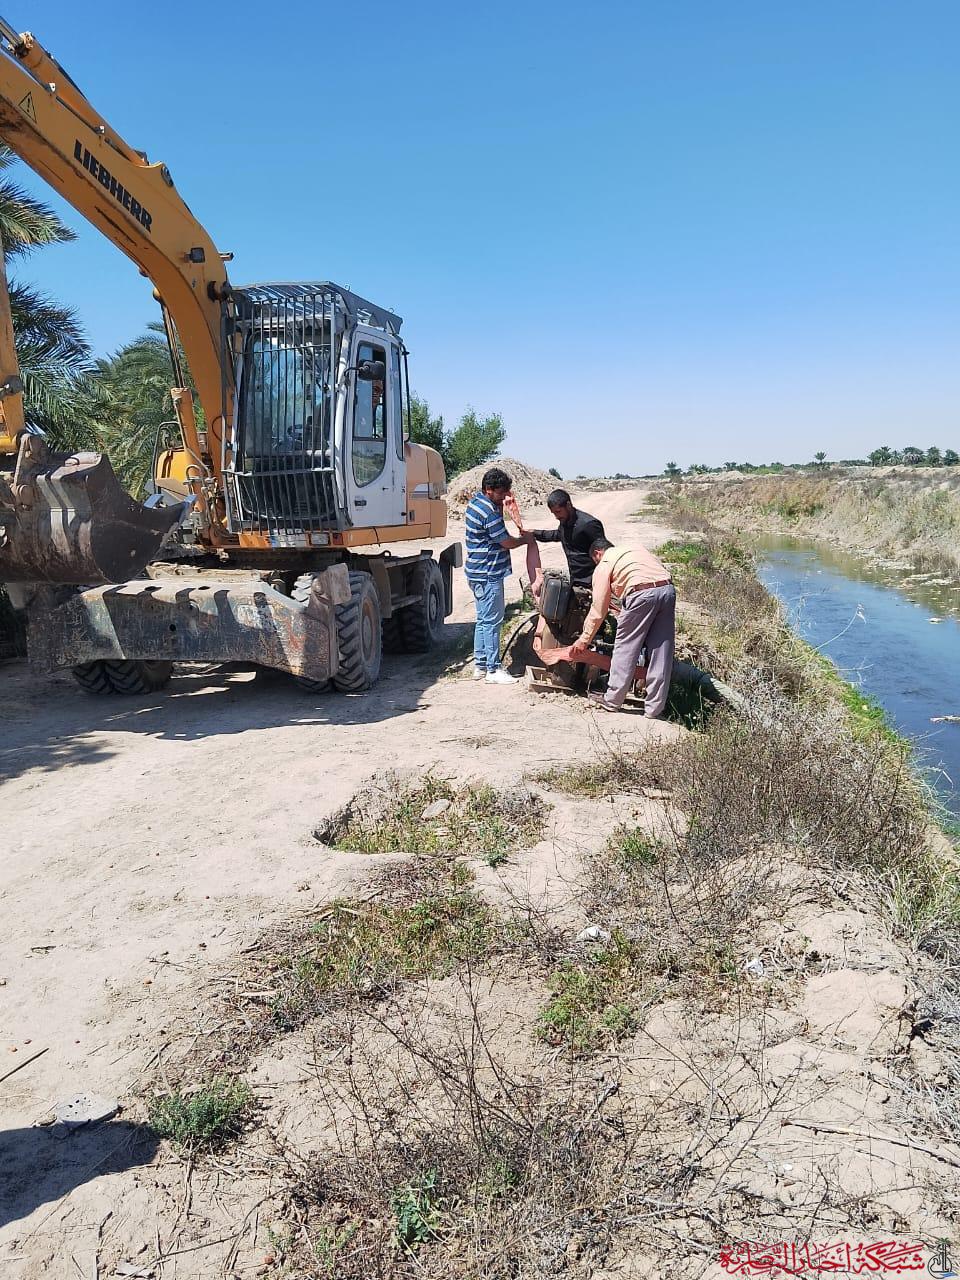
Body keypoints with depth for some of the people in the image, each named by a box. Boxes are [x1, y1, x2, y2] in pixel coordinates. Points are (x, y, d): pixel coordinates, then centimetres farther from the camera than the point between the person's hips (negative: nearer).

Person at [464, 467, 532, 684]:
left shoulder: (475, 501, 10)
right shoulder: (488, 512, -21)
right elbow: (507, 542, -13)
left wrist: (501, 506, 8)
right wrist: (525, 539, 5)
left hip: (479, 573, 10)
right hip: (488, 574, -10)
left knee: (483, 620, 15)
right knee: (492, 621, -4)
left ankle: (480, 665, 20)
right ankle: (493, 670, 1)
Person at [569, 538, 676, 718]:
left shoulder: (604, 566, 13)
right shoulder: (638, 548, 32)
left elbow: (598, 609, 10)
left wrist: (584, 639, 19)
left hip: (642, 594, -6)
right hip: (668, 589, 6)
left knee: (625, 647, 8)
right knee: (661, 651, 9)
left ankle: (612, 700, 18)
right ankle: (654, 708, 15)